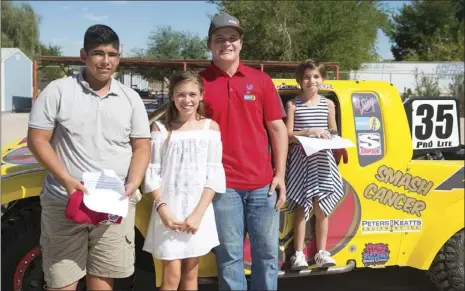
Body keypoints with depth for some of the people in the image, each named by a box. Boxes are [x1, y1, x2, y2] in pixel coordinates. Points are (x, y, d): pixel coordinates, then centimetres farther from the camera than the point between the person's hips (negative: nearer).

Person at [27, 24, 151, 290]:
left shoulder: (131, 98, 7)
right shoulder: (58, 91, -1)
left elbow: (142, 148, 8)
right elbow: (37, 140, -2)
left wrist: (132, 184, -10)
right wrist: (67, 180, -15)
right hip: (64, 202, -1)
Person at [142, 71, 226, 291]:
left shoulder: (210, 127, 2)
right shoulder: (160, 128, 1)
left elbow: (214, 174, -2)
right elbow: (152, 172, -2)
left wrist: (198, 212, -10)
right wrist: (162, 208, -14)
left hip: (199, 211, 1)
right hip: (168, 210, -1)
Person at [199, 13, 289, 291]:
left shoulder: (261, 80, 7)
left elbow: (277, 128, 8)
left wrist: (280, 175, 1)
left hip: (263, 184, 2)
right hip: (222, 186, -2)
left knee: (267, 253, 12)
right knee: (229, 256, 6)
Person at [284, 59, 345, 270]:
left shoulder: (328, 104, 8)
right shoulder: (293, 105, 0)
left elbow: (334, 133, 12)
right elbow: (288, 136, -6)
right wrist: (309, 131, -19)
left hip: (324, 161, 3)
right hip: (301, 160, -2)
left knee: (322, 208, 6)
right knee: (302, 209, -1)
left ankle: (321, 252, 14)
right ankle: (298, 254, 6)